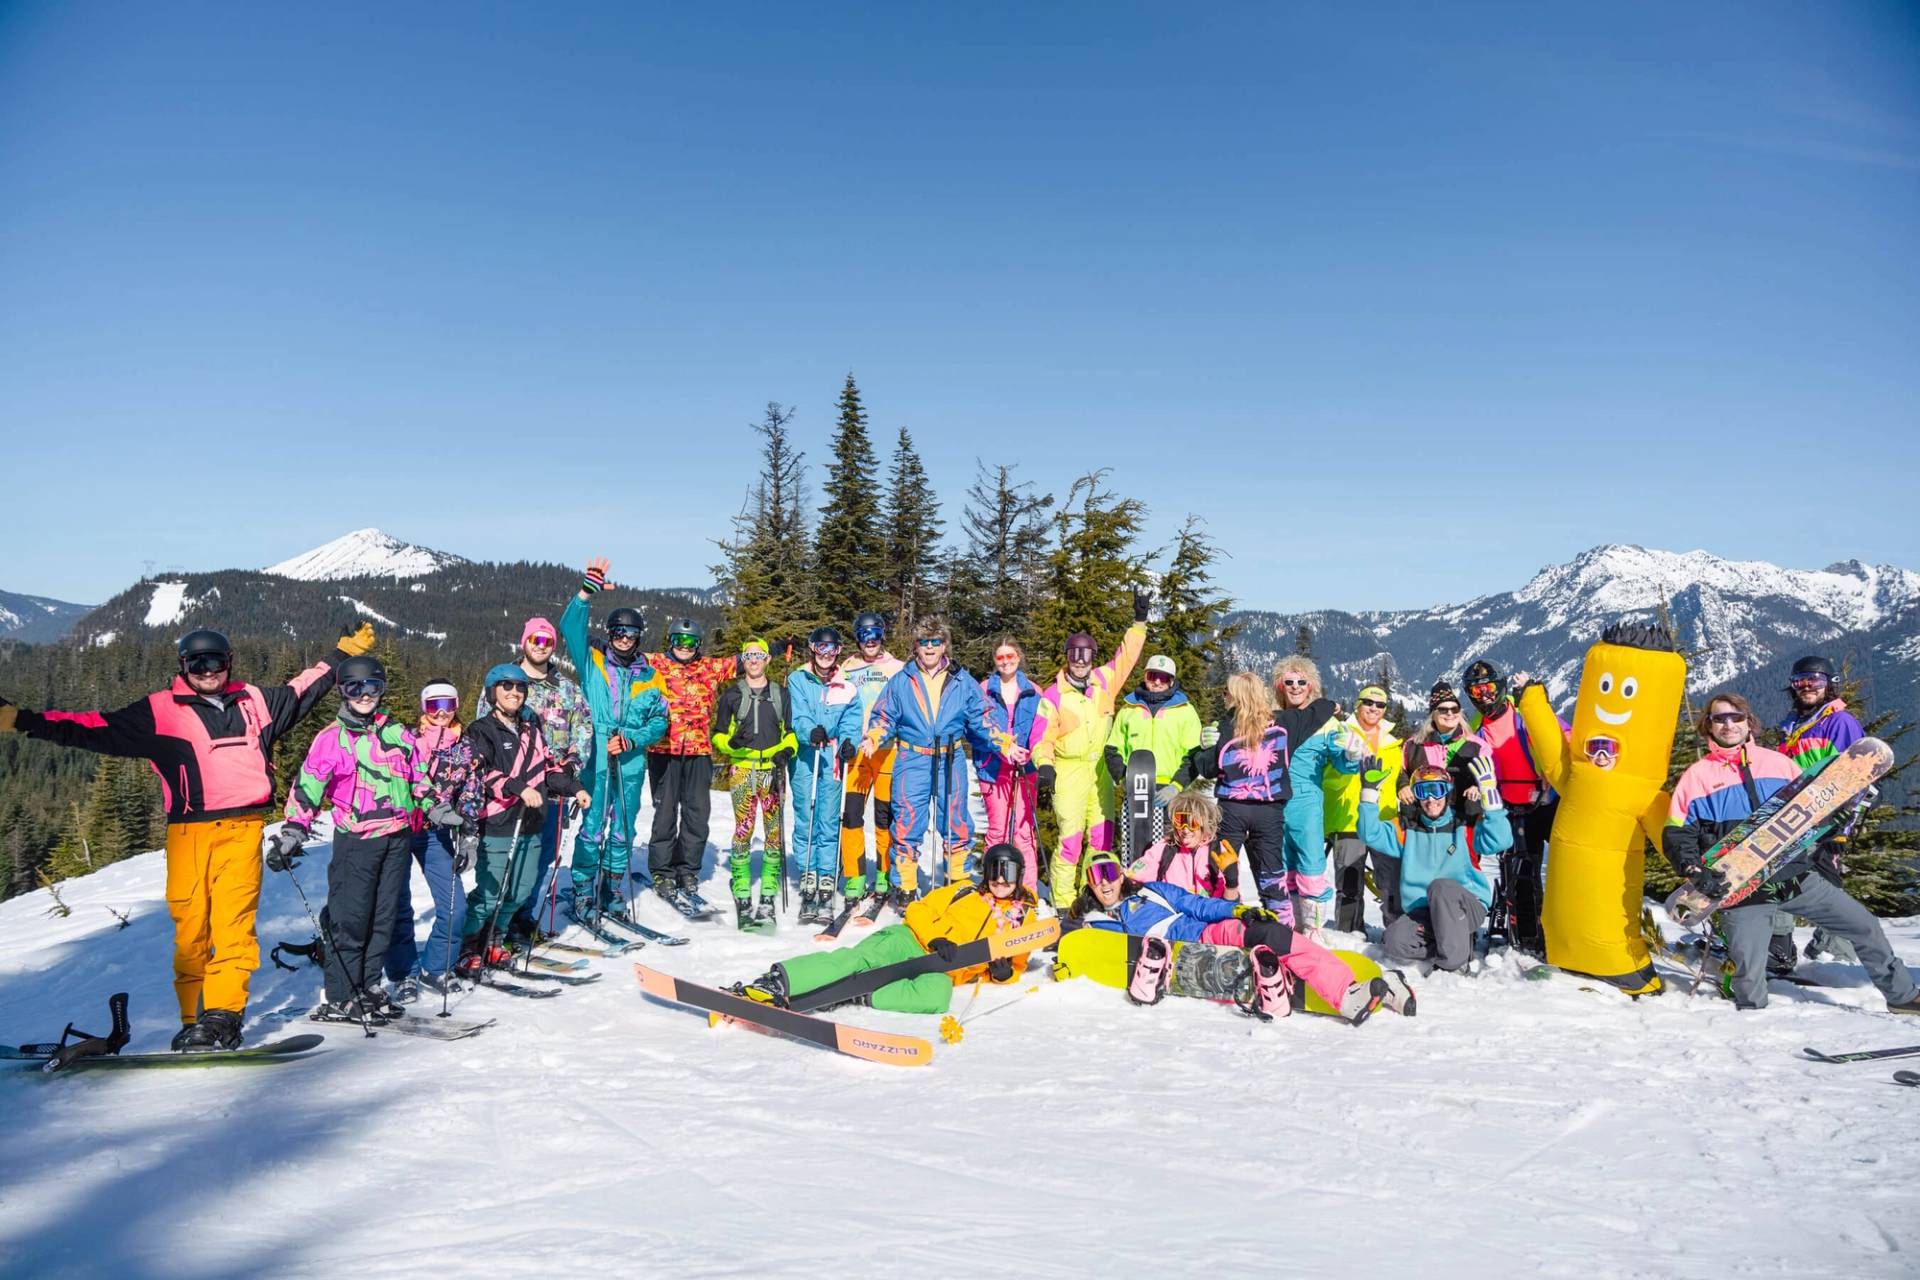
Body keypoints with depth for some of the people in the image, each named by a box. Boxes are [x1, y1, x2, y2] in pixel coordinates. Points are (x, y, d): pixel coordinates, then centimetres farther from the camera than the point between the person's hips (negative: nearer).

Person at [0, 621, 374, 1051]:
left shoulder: (255, 701, 17)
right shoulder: (159, 710, 10)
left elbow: (302, 690, 30)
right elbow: (95, 727, 10)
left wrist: (345, 651, 34)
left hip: (242, 827, 1)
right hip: (188, 832, 0)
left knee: (234, 922, -8)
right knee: (191, 926, -2)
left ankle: (223, 1015, -8)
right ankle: (195, 1019, 4)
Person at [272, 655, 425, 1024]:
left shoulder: (398, 733, 13)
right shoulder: (332, 738, 0)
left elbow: (420, 779, 19)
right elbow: (306, 787, -2)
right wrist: (292, 832, -10)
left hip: (398, 837, 4)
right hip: (355, 838, -4)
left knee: (383, 917, 9)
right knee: (349, 917, -5)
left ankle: (368, 987, 19)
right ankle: (340, 998, 3)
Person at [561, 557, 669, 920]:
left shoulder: (651, 677, 10)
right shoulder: (592, 662, 4)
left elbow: (659, 721, 10)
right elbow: (570, 627, -9)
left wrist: (633, 739, -8)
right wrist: (587, 592, -21)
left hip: (631, 764, 3)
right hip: (595, 759, -3)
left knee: (623, 830, 8)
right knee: (592, 827, -6)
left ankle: (611, 890, 22)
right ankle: (583, 892, 6)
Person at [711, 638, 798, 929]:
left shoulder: (781, 694, 15)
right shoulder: (731, 694, 10)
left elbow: (791, 732, 18)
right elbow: (717, 735, 11)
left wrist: (787, 750, -2)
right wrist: (731, 742, -11)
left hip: (773, 770, 2)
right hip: (741, 768, -2)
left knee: (774, 831, -3)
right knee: (743, 830, -10)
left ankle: (768, 894, 2)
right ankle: (742, 895, -5)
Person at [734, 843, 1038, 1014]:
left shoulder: (1020, 919, 20)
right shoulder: (965, 891, 15)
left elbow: (1017, 964, 23)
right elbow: (917, 910, 7)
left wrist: (1003, 972, -2)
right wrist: (936, 938, -14)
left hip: (941, 971, 1)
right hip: (910, 942, 0)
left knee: (937, 996, -39)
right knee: (858, 958, -32)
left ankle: (856, 996, -37)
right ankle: (777, 982, -42)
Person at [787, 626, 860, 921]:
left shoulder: (847, 687, 13)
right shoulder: (797, 680, 6)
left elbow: (851, 722, 4)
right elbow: (798, 715, -7)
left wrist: (848, 742, -17)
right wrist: (810, 732, -27)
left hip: (832, 758, 1)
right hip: (804, 757, -1)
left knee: (829, 823, -3)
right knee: (805, 822, -3)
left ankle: (826, 887, 1)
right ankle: (808, 885, 2)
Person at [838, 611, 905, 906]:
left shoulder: (898, 669, 9)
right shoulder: (847, 669, 13)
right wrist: (844, 740, -3)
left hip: (888, 749, -1)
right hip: (855, 749, 1)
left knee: (886, 813, 0)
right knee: (851, 811, -7)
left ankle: (887, 873, 14)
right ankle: (854, 876, 2)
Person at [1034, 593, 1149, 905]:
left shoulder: (1105, 681, 7)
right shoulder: (1054, 694, -4)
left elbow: (1125, 656, 15)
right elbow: (1043, 735, -6)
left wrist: (1139, 621, 9)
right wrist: (1044, 763, -20)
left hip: (1099, 770, 5)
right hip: (1068, 772, -5)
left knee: (1102, 836, 7)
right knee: (1071, 837, -10)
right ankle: (1062, 901, -4)